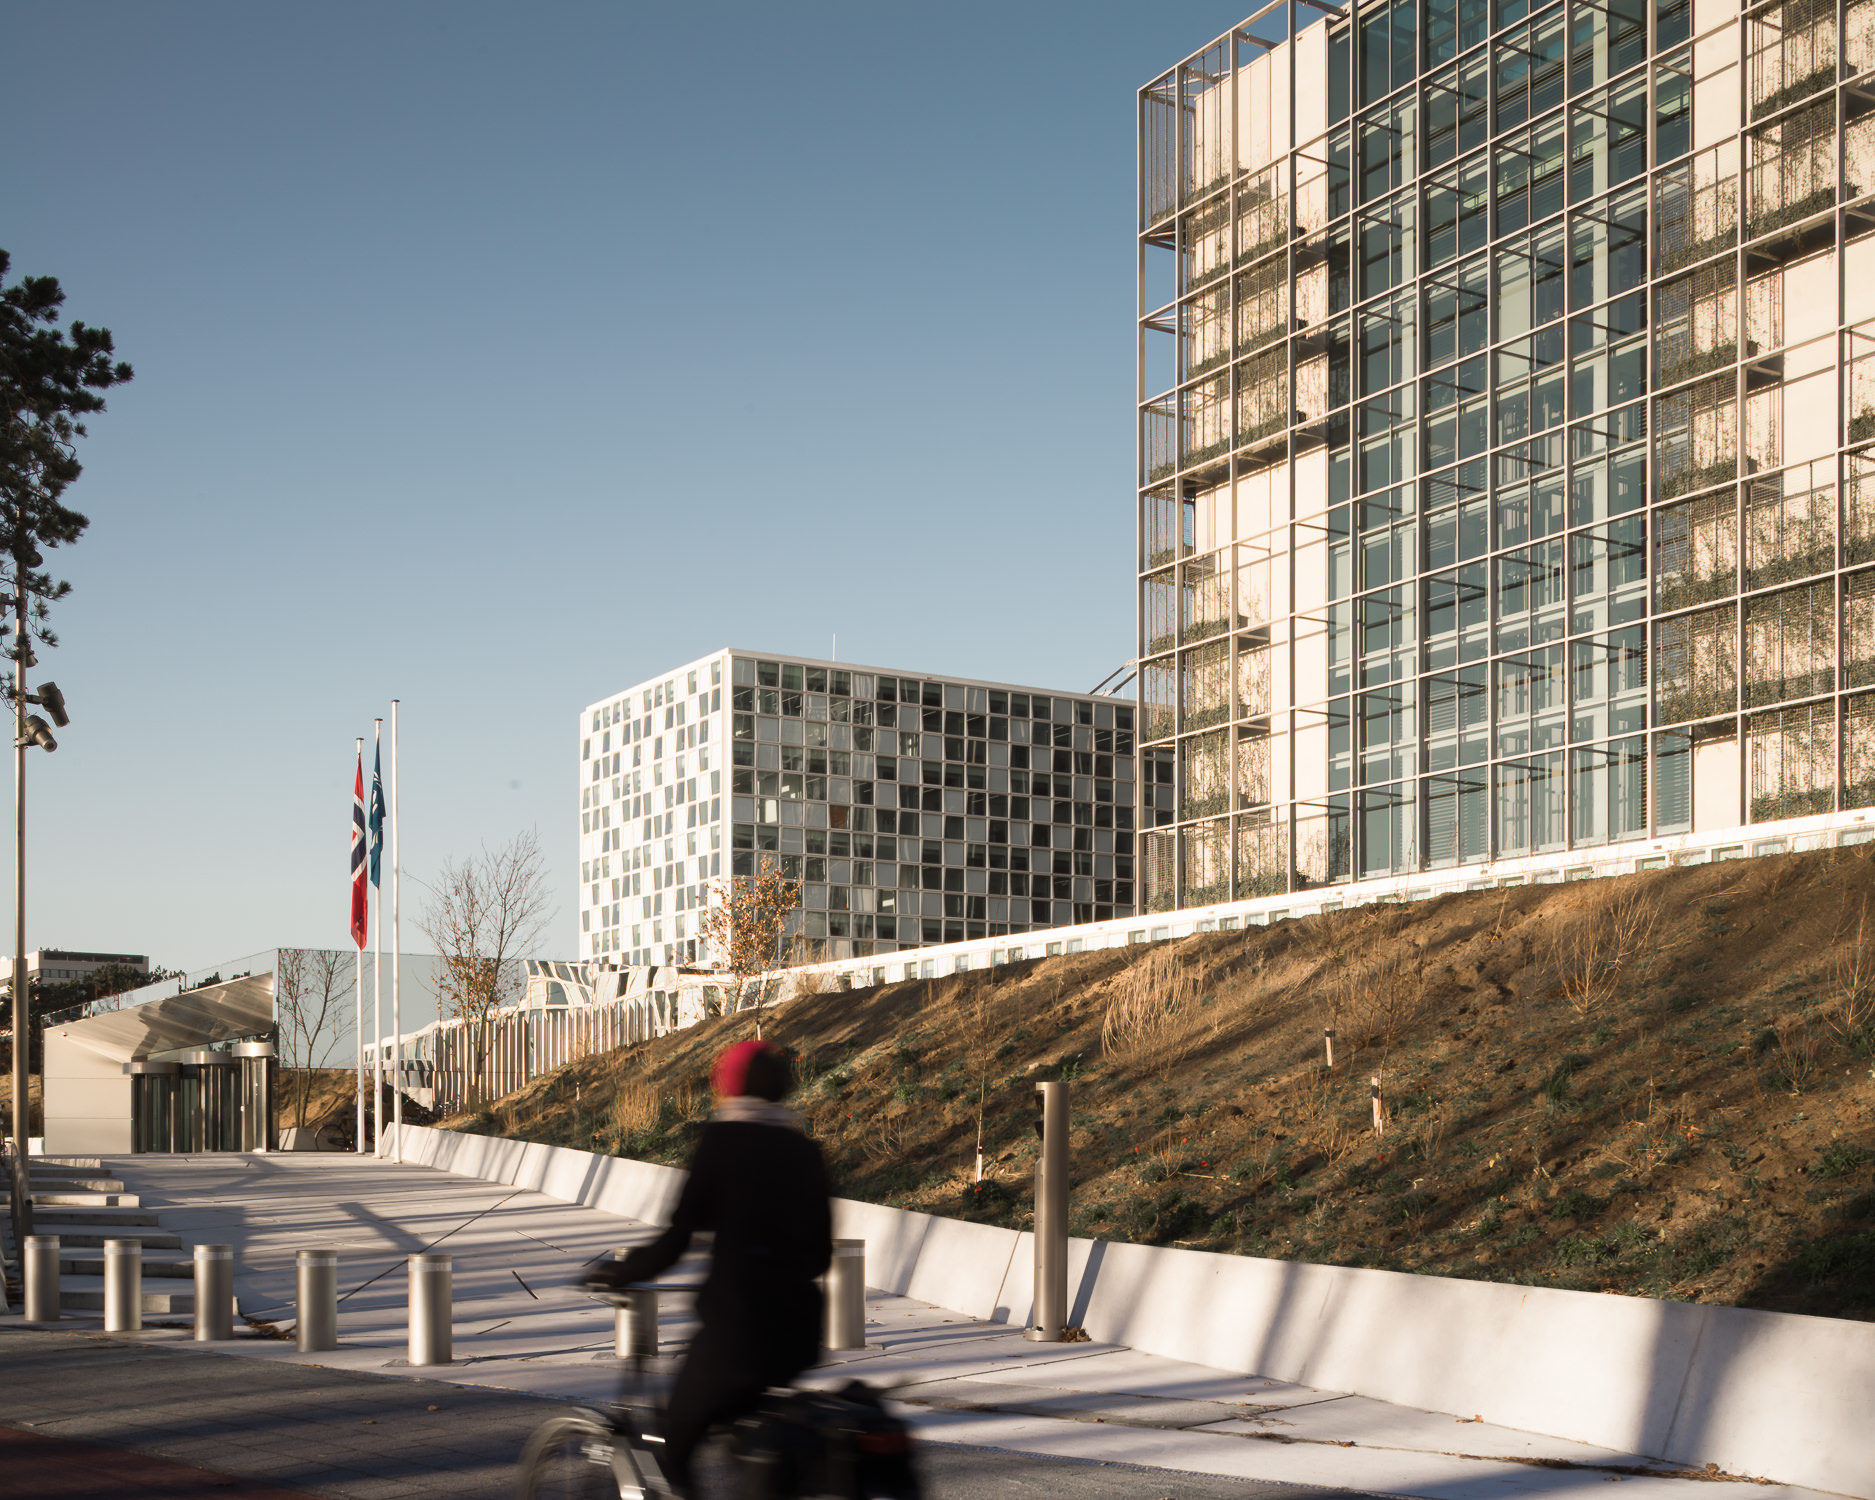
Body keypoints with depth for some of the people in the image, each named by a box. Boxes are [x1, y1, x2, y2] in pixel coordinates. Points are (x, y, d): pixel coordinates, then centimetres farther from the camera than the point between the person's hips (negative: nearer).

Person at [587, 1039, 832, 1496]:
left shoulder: (722, 1138, -5)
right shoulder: (804, 1150, 11)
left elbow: (674, 1243, -8)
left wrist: (613, 1273, 7)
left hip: (737, 1320, -6)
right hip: (799, 1328, 6)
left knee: (676, 1449, 11)